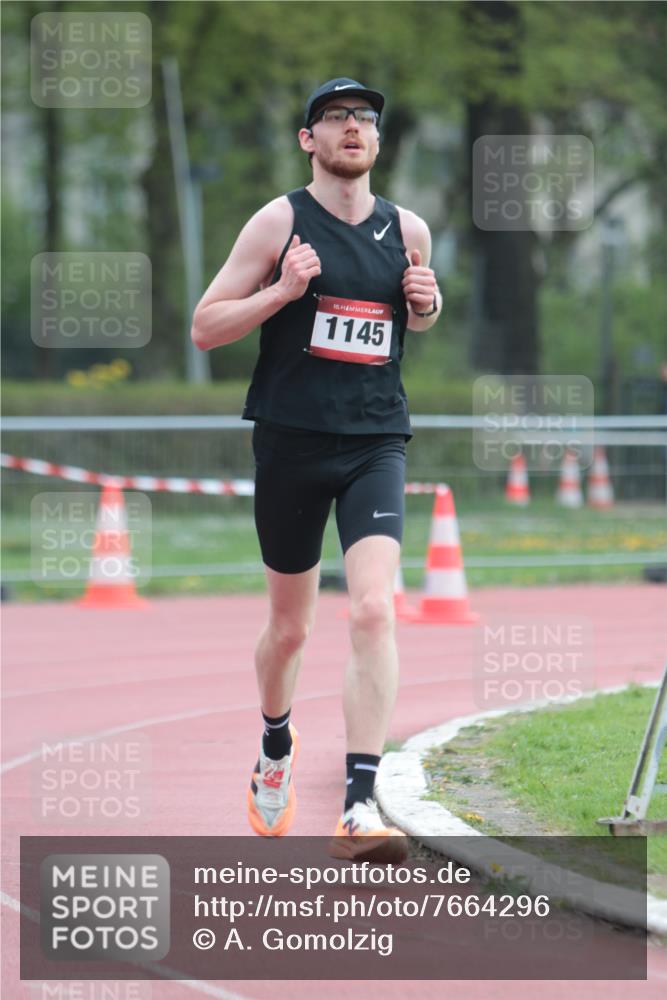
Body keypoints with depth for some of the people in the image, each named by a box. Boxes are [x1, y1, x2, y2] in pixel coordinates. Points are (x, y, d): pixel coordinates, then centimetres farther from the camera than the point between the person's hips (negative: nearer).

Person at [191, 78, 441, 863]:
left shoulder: (408, 230, 8)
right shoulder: (280, 222, -2)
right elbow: (204, 328, -2)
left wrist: (426, 304, 3)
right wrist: (284, 290, -17)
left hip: (376, 445, 1)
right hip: (291, 443, -1)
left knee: (373, 611, -18)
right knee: (289, 626, 11)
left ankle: (359, 808, -23)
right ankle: (276, 751, 43)